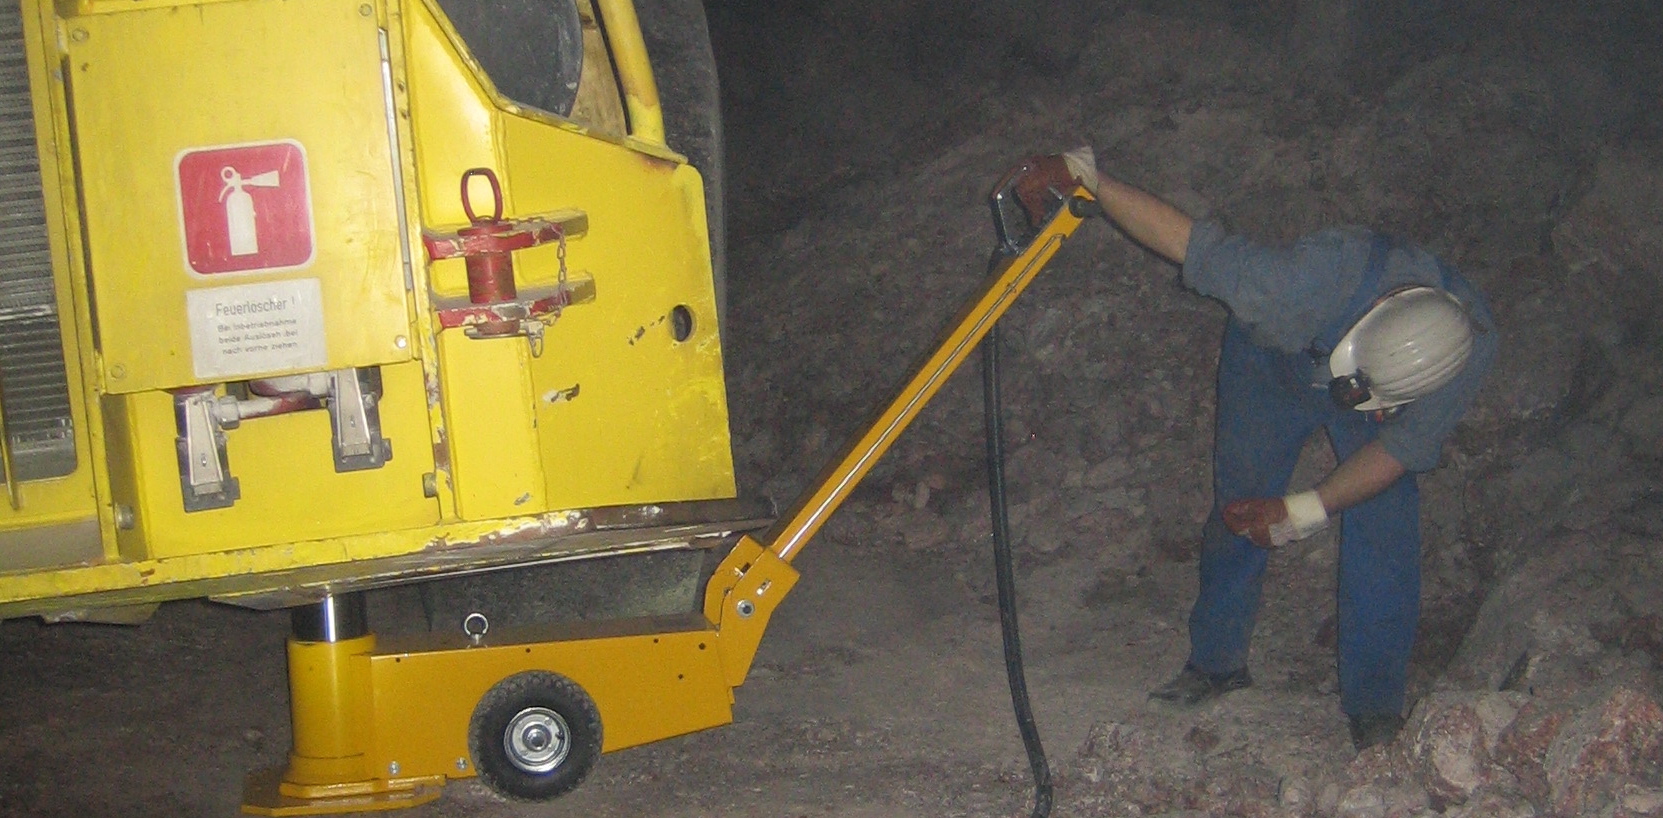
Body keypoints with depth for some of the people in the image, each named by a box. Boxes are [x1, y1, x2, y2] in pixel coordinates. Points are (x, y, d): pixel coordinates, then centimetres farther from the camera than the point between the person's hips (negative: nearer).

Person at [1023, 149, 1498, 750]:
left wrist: (1302, 513, -30)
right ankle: (1216, 662, 25)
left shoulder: (1471, 351, -37)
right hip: (1273, 363, 0)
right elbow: (1194, 244, -40)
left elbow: (1402, 447, -24)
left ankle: (1375, 712, 5)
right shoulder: (1327, 276, -46)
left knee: (1384, 538, -10)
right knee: (1238, 512, 3)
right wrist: (1087, 179, -46)